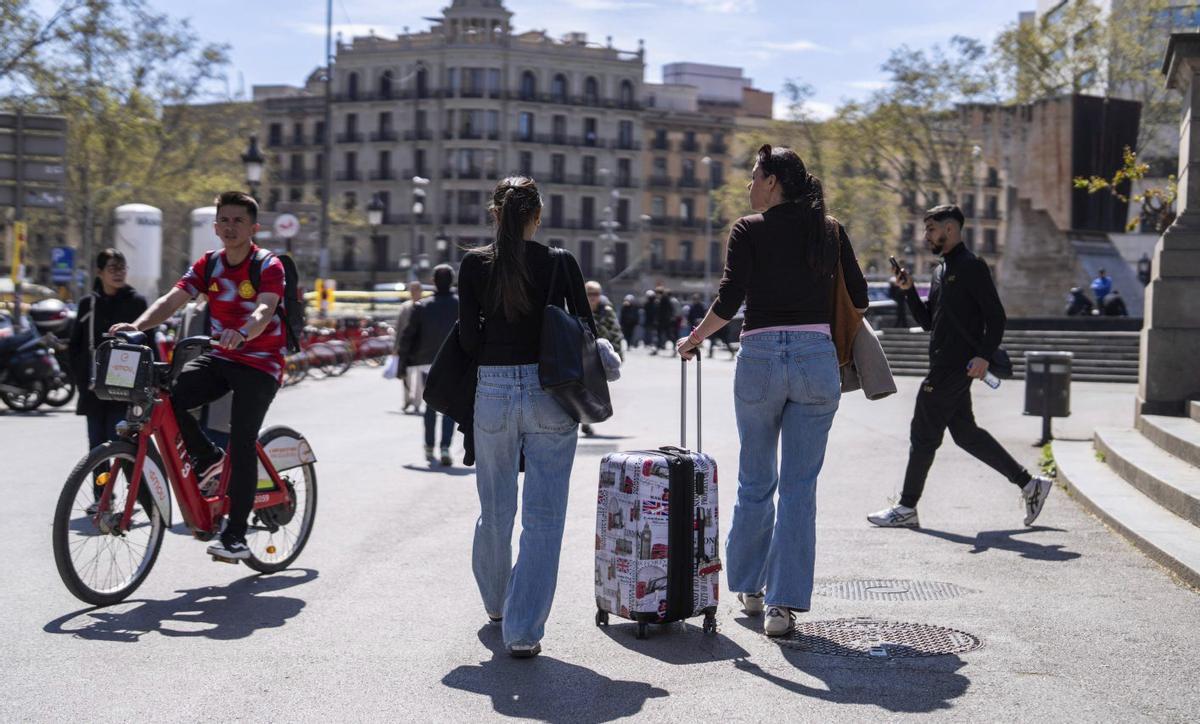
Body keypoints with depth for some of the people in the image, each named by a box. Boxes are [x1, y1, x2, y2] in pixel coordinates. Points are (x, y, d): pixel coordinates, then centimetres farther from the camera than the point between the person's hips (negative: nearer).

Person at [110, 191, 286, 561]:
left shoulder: (268, 266, -11)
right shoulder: (208, 265, 4)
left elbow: (264, 311, -29)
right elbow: (171, 300, -7)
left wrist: (241, 333, -52)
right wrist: (137, 325, -26)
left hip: (260, 363, -5)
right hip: (220, 357, 5)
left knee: (241, 443, -14)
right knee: (166, 398, -20)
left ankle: (235, 536, -6)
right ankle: (209, 460, 5)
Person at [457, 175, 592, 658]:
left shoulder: (474, 265, -1)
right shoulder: (560, 263, -3)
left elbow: (469, 338, -4)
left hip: (493, 395, 2)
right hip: (550, 396, -2)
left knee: (496, 509, 20)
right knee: (543, 516, 2)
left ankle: (496, 603, 41)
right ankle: (523, 629, -3)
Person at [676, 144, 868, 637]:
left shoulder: (748, 230, -2)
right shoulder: (830, 232, 8)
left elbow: (728, 301, -10)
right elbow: (859, 299, 9)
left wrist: (694, 339, 5)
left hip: (760, 357, -2)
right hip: (817, 358, 2)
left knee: (755, 480, 15)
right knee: (800, 486, 4)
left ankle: (749, 587, 28)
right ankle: (785, 603, 0)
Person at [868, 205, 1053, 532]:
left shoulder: (971, 267, -10)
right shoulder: (941, 271, 19)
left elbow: (996, 316, -14)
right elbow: (928, 321, 19)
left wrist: (984, 355, -24)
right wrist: (909, 291, 6)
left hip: (955, 367, -10)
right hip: (944, 367, 10)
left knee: (923, 435, -4)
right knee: (965, 433, 12)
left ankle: (907, 508, 5)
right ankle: (1029, 484, 18)